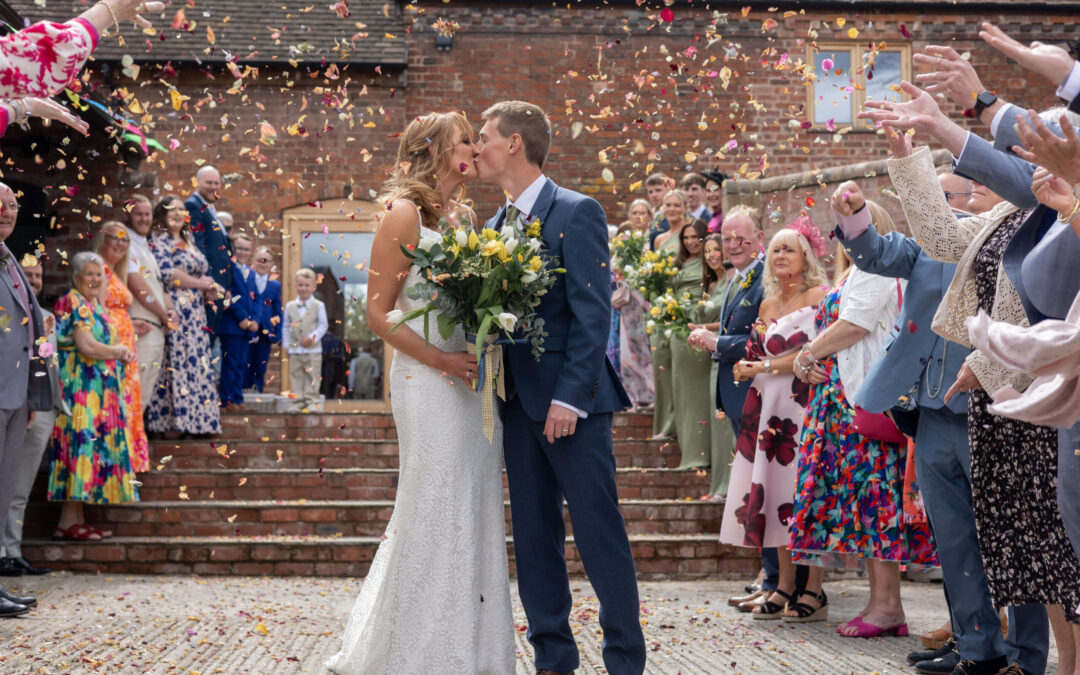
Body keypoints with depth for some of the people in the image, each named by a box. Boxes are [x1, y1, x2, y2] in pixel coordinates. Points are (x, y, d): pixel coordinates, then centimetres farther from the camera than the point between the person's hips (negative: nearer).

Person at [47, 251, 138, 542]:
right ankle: (67, 522, -10)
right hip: (80, 386, -9)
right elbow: (86, 346, -19)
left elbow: (107, 343, 23)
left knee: (92, 447, 6)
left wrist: (122, 352, 2)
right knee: (81, 443, -11)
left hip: (99, 389, 9)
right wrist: (119, 351, -4)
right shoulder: (73, 302, -9)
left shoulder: (94, 305, 20)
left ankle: (77, 518, 8)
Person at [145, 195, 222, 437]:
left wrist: (209, 288, 0)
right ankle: (172, 420, -10)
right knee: (175, 361, -11)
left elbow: (201, 273, 22)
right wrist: (202, 284, -8)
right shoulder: (158, 241, -3)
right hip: (173, 311, -8)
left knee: (196, 363, 4)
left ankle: (195, 420, 5)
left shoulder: (189, 242, 20)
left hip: (195, 312, 8)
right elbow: (168, 274, -14)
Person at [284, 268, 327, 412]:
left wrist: (312, 338, -14)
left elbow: (323, 325, -1)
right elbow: (286, 328, 12)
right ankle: (298, 403, 10)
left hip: (313, 350, -2)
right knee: (296, 378, 5)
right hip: (295, 350, 2)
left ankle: (313, 402, 3)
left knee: (312, 378, -1)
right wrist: (287, 346, 5)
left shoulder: (318, 306, 1)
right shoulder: (290, 306, 8)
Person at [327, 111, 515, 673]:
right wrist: (438, 358, -17)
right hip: (428, 384, -7)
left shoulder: (465, 215, 16)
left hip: (474, 381, 7)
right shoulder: (404, 216, -6)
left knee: (475, 510, 9)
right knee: (435, 512, -3)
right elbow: (378, 312, -9)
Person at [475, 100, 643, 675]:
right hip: (518, 401, 7)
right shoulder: (496, 224, 14)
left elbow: (592, 312, -12)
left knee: (599, 532, -2)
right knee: (533, 535, 9)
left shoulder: (576, 213, -7)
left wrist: (570, 397, -18)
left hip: (571, 401, -7)